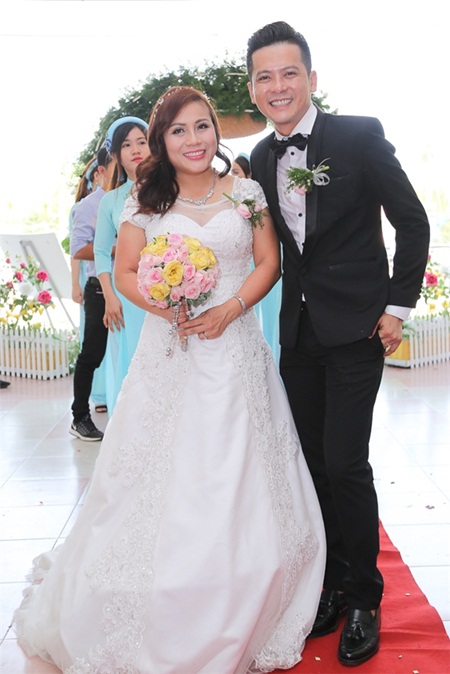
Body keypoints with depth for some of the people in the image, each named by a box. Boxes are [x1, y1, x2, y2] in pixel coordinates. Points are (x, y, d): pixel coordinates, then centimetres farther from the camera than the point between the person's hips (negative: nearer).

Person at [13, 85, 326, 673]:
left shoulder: (245, 192, 5)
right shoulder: (147, 201, 4)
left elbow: (269, 262, 4)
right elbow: (126, 273, 5)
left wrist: (228, 309, -12)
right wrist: (169, 308, -14)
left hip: (235, 353, 1)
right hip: (169, 355, 0)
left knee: (237, 484, 3)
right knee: (166, 482, 2)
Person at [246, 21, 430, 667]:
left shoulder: (359, 135, -9)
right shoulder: (260, 159, 7)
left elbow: (413, 223, -6)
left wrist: (397, 306, -8)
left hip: (355, 329, -5)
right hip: (298, 332, 6)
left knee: (345, 464, -6)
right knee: (313, 463, 10)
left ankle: (364, 599, 13)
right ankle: (331, 586, 26)